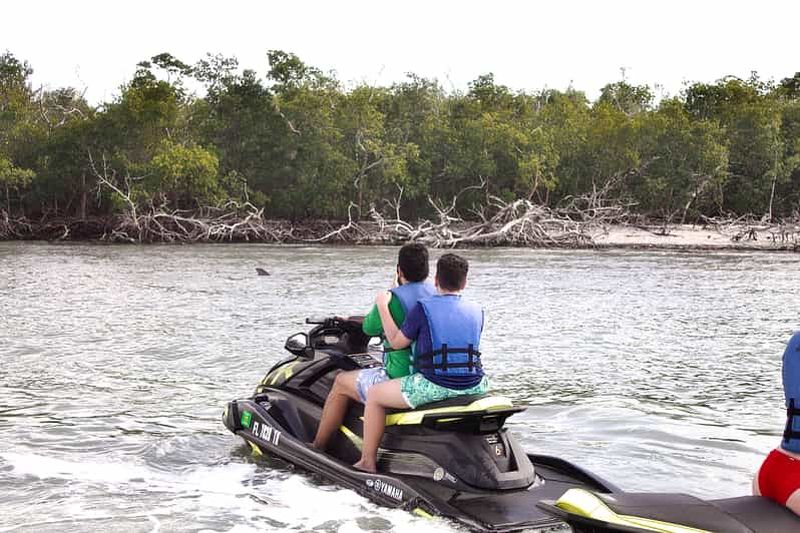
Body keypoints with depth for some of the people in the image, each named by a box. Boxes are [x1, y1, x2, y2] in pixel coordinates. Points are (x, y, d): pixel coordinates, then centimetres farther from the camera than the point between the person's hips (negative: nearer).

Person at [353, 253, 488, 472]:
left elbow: (397, 342, -1)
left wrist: (383, 307, 8)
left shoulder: (423, 308, -8)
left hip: (435, 386, -5)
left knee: (374, 394, 13)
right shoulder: (477, 311, 6)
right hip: (474, 387, 5)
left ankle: (367, 462, 16)